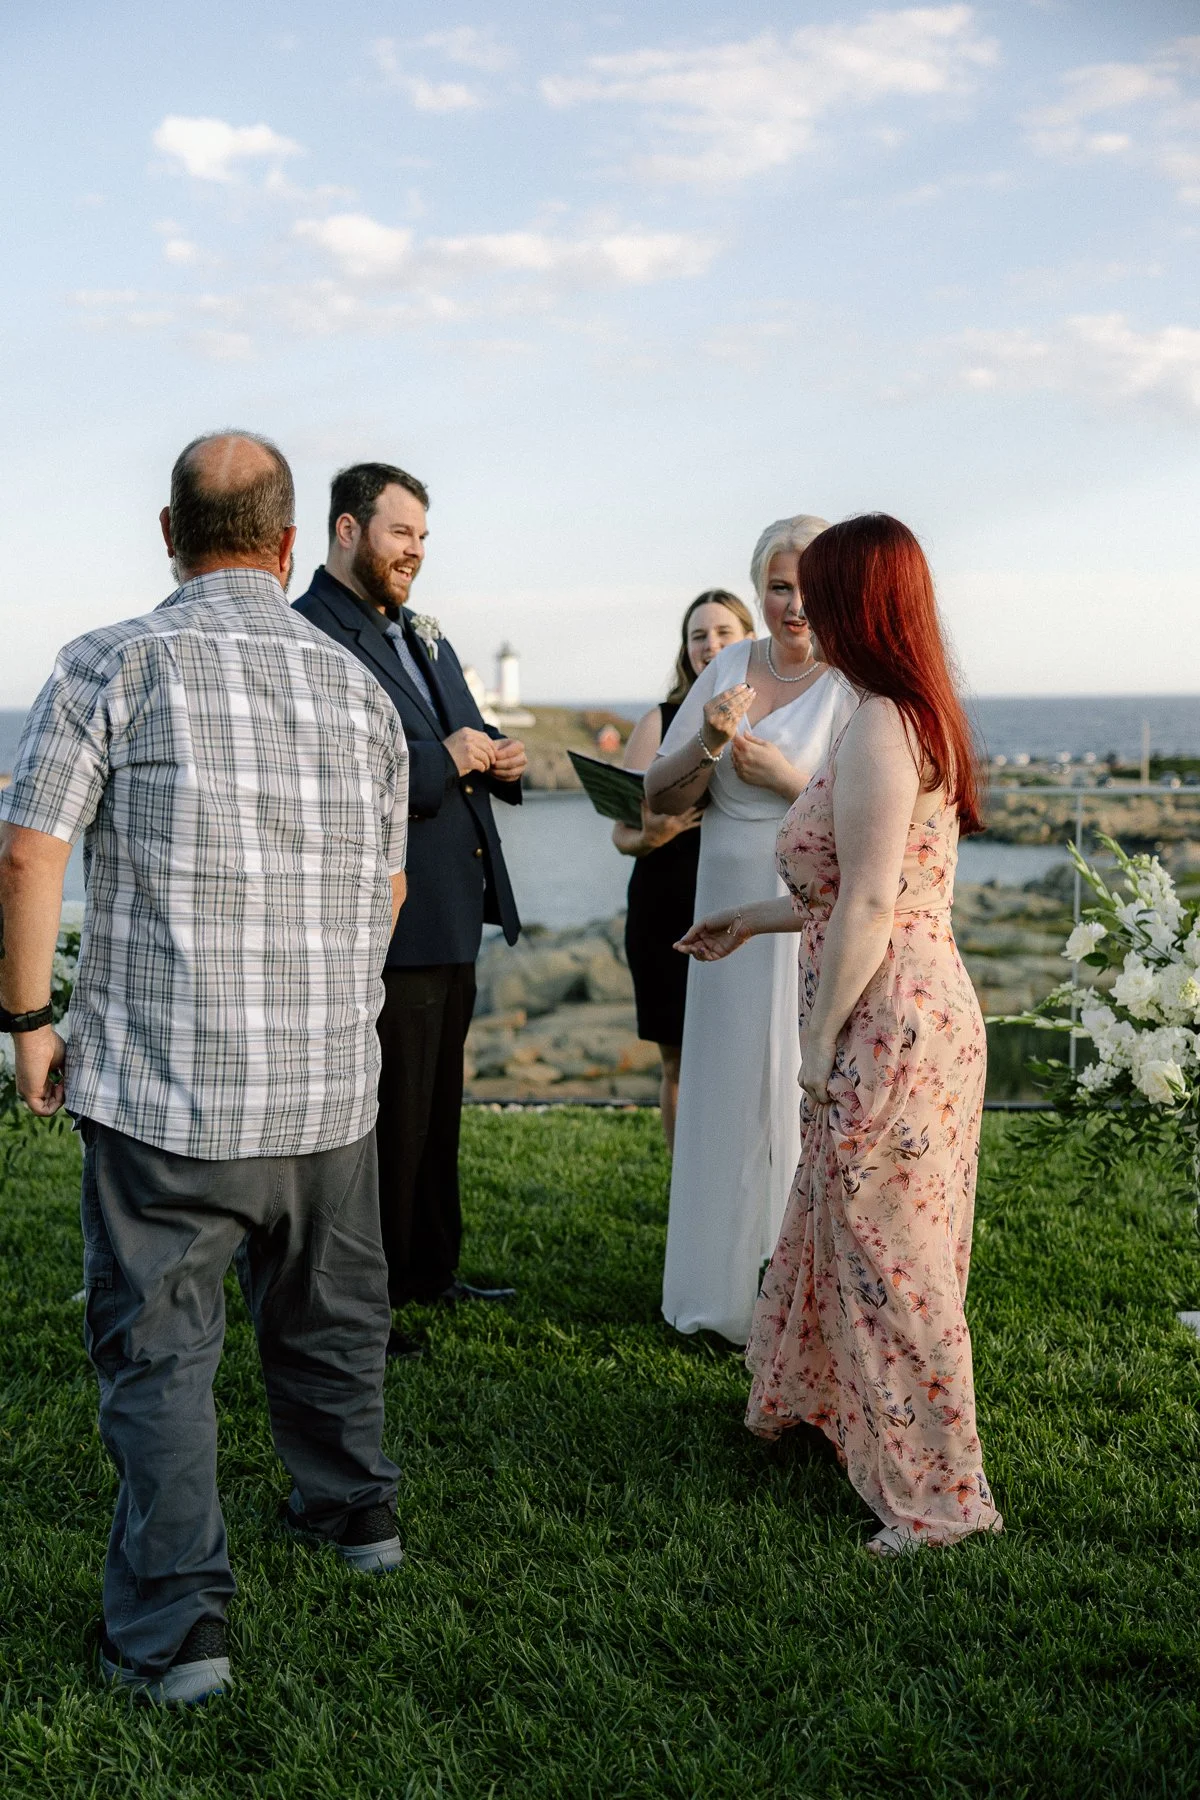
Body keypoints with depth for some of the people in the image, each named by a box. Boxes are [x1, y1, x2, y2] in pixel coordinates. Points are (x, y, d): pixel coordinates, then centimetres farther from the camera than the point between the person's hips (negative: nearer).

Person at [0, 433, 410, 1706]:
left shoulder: (113, 664, -7)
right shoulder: (358, 686, 6)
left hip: (161, 1081, -4)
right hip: (330, 1080, 4)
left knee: (159, 1349, 5)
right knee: (328, 1313, 22)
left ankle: (174, 1626, 7)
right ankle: (354, 1512, 41)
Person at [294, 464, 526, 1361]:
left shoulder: (421, 633, 16)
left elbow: (468, 737, 25)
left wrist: (502, 757, 2)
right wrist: (443, 762, -24)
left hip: (453, 917, 9)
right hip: (387, 926, -9)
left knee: (438, 1109, 20)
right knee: (388, 1117, 0)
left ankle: (430, 1268, 36)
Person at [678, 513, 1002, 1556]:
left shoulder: (879, 729, -18)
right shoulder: (921, 720, 13)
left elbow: (867, 905, -22)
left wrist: (820, 1041, -16)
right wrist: (750, 920, 27)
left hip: (887, 1028, -10)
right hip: (913, 1014, 10)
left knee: (886, 1255, 1)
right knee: (838, 1229, 23)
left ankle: (937, 1497, 14)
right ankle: (816, 1402, 41)